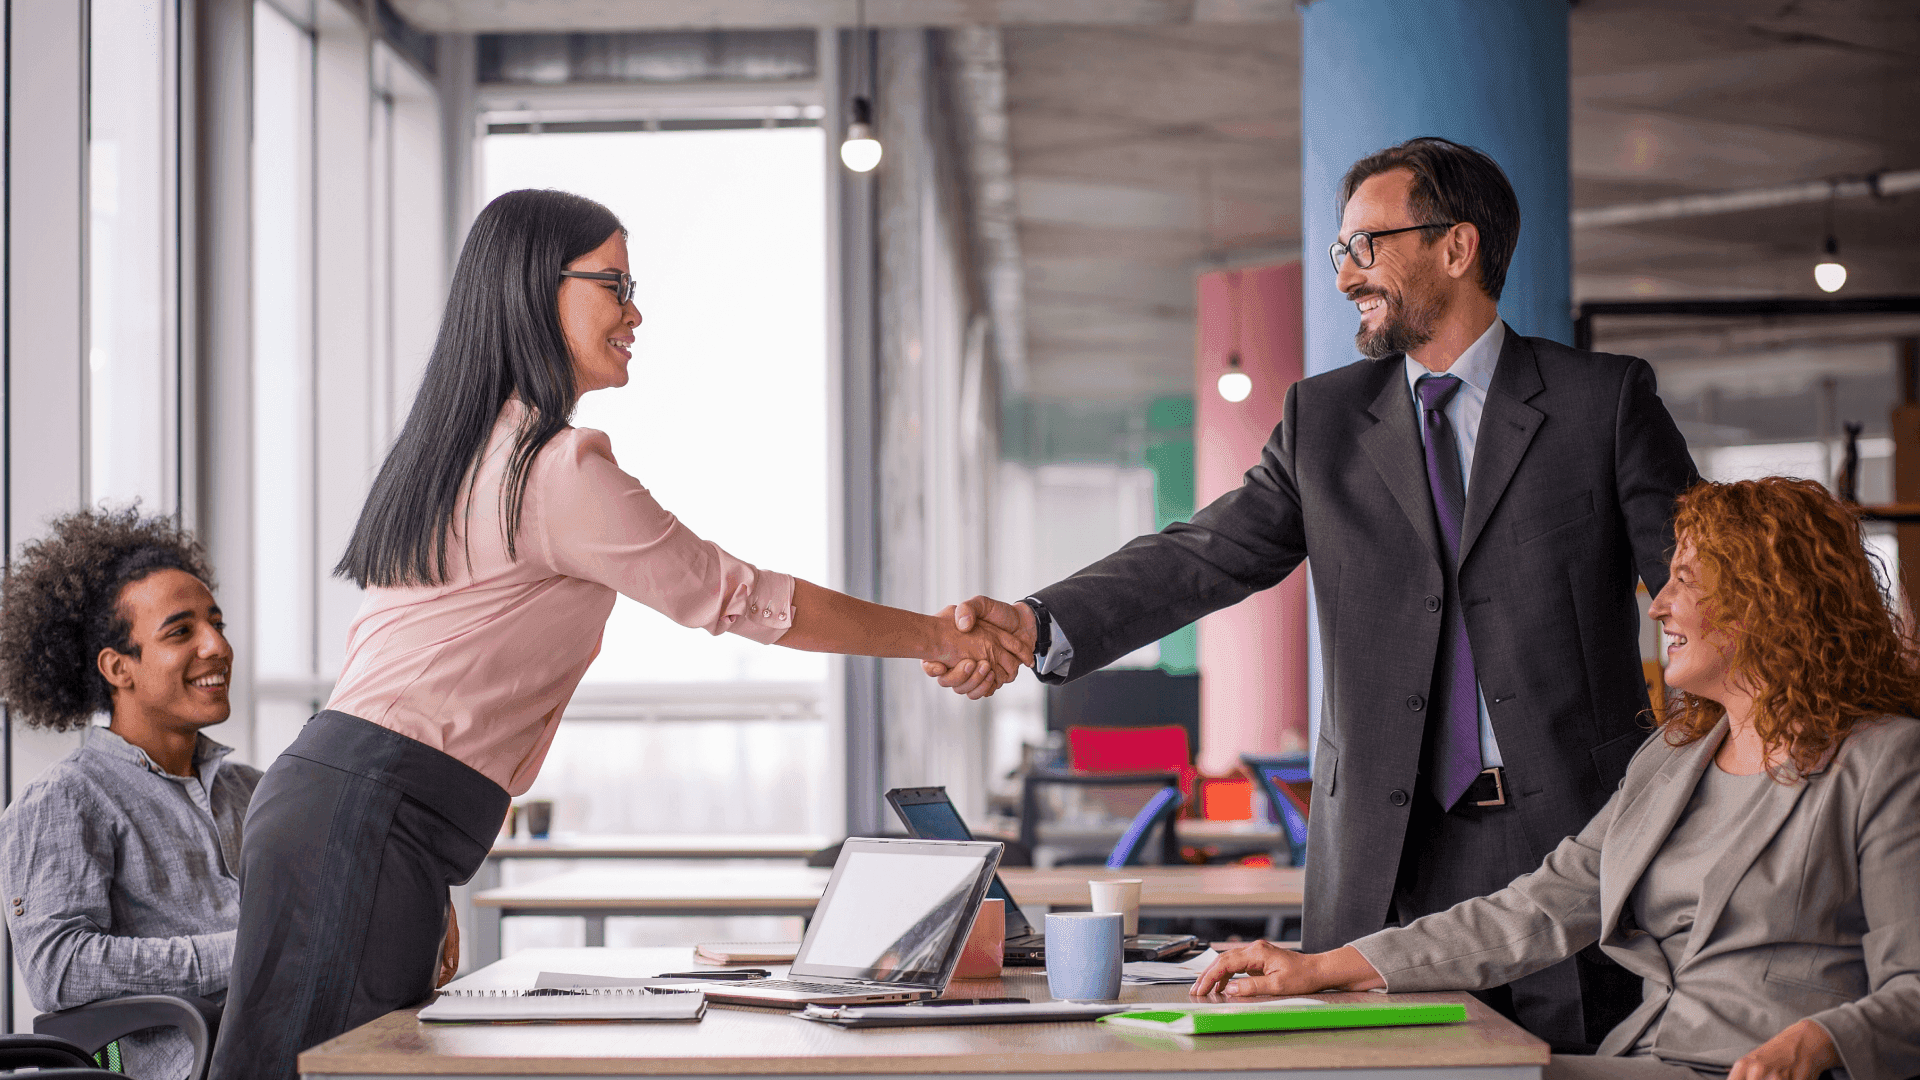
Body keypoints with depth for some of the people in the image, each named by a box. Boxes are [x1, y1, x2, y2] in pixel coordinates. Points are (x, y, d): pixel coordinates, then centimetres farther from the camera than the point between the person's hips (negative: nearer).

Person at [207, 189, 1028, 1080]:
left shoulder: (456, 449, 19)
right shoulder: (561, 468, -11)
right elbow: (740, 598, -6)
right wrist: (934, 637, 3)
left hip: (329, 786, 9)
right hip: (366, 823, -9)